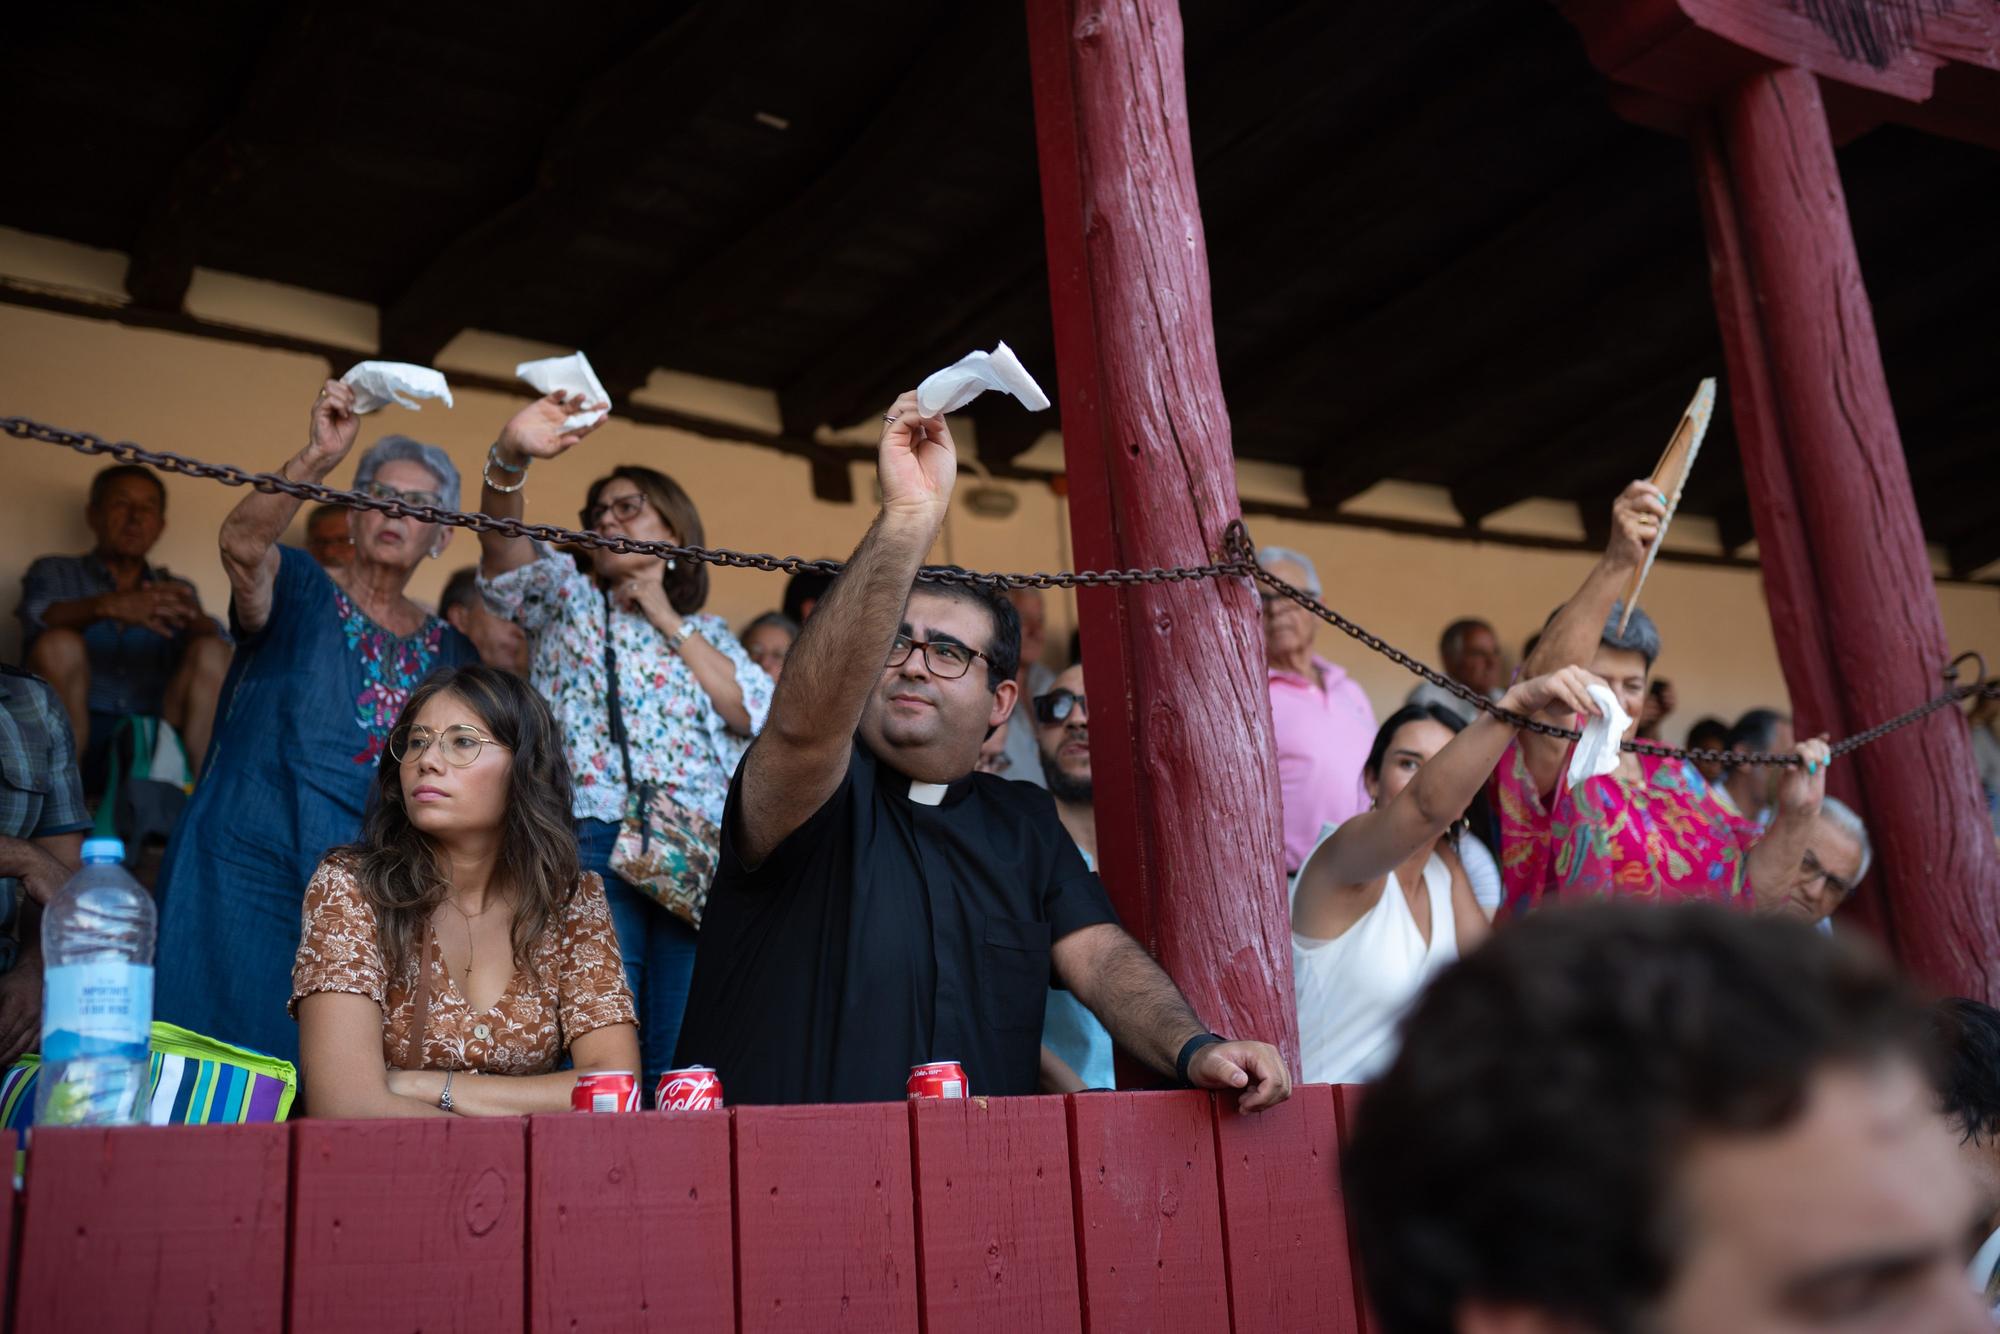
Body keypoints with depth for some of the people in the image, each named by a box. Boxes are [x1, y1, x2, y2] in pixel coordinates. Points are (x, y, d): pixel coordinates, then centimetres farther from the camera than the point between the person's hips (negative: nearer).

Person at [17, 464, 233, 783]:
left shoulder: (175, 588, 20)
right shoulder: (53, 573, 14)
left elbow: (219, 642, -1)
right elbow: (38, 620, -10)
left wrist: (194, 617, -26)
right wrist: (106, 607, -31)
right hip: (76, 738, -2)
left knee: (210, 651, -16)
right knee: (58, 644, -24)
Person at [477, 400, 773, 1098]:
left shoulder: (709, 633, 22)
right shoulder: (566, 596, 18)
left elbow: (758, 717, 5)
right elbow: (505, 553, -4)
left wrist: (672, 623, 7)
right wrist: (510, 458, -25)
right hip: (590, 845, -2)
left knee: (682, 1059, -2)